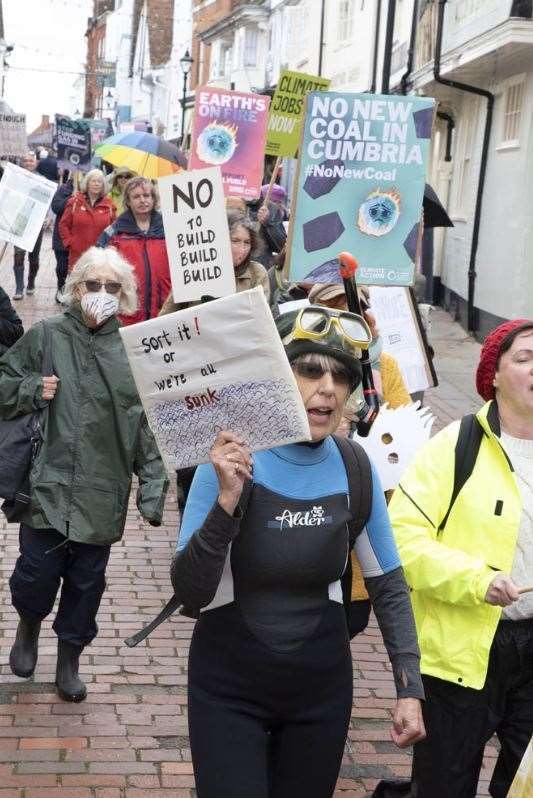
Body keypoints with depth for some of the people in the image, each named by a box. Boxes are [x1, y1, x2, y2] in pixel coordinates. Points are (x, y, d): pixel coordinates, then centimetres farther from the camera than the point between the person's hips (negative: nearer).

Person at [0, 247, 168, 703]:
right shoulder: (45, 337, -1)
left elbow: (149, 428, -1)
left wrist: (153, 490, -7)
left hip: (102, 494, 1)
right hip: (47, 485, -1)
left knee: (87, 583, 11)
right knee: (38, 574, 0)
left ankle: (70, 659, 34)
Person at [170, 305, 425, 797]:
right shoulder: (230, 462, -17)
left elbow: (389, 586, 4)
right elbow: (190, 596, -20)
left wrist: (410, 688, -1)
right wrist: (227, 502, -32)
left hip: (322, 688, 3)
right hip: (229, 690, -3)